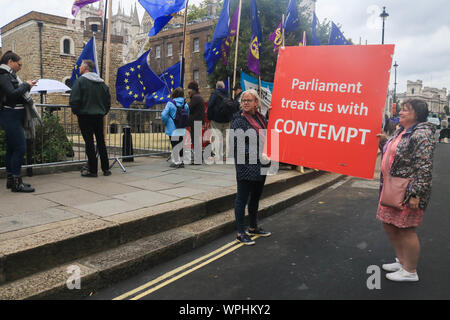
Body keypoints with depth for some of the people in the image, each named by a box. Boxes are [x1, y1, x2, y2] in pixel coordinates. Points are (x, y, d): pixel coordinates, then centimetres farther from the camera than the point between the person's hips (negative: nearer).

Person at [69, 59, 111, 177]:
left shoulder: (80, 80, -9)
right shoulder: (102, 82, 10)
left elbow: (74, 100, -13)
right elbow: (108, 100, 13)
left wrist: (76, 111, 2)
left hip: (85, 116, -5)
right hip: (99, 116, 5)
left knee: (89, 143, -1)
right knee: (101, 142, 11)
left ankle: (92, 170, 2)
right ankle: (106, 169, 15)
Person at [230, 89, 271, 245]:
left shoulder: (260, 118, 11)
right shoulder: (239, 121, -11)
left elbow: (267, 135, 27)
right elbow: (235, 145, -17)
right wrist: (257, 154, -19)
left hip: (260, 166, 8)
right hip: (246, 167, -8)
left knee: (255, 197, 18)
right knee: (242, 199, 0)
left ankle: (253, 228, 34)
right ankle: (240, 233, 11)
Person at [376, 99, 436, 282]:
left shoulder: (422, 134, -15)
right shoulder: (400, 131, 14)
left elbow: (424, 167, -20)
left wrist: (416, 194, -23)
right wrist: (384, 143, 7)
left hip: (408, 191, -10)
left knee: (406, 230, 1)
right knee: (389, 225, 16)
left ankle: (410, 271, 18)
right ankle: (402, 261, 35)